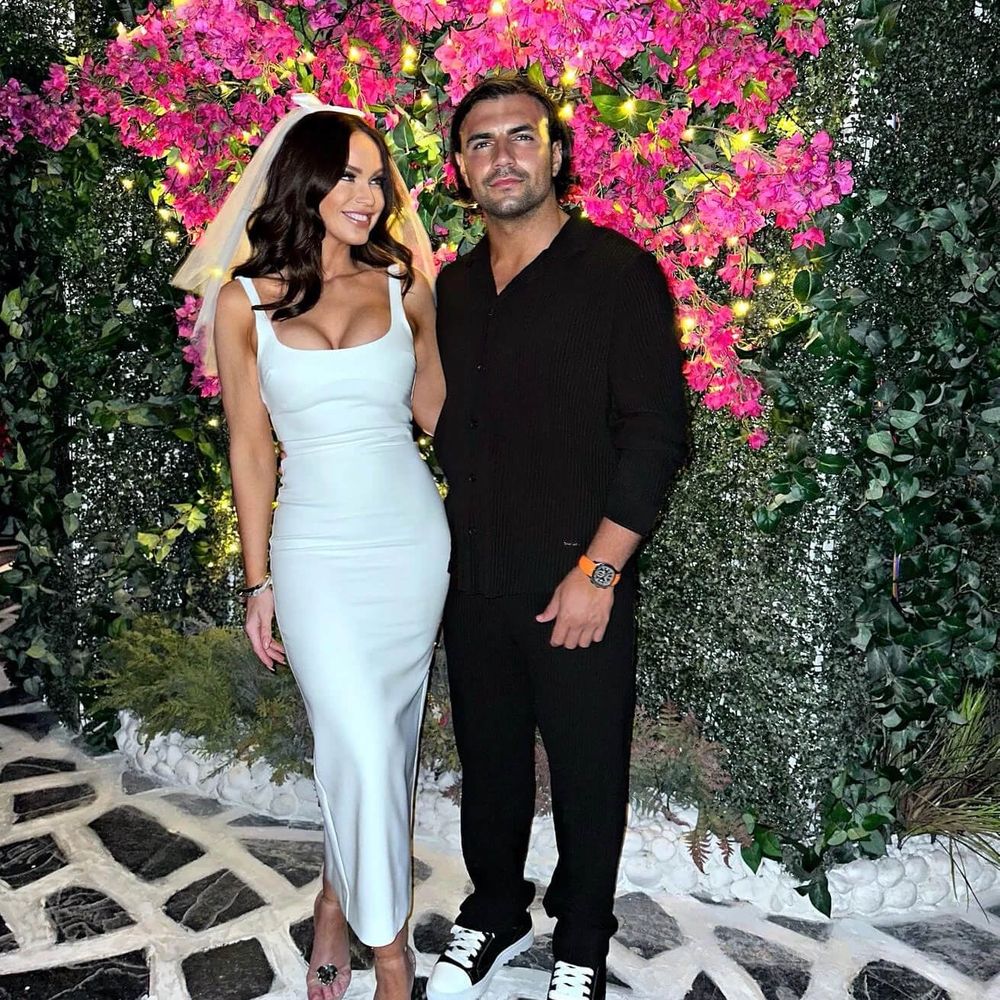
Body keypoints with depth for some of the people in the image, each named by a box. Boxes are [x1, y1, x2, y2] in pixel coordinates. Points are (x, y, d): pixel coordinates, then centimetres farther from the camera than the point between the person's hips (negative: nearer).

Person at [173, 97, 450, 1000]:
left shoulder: (404, 288, 4)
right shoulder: (246, 302, 0)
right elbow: (250, 449, 2)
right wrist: (257, 583, 3)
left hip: (413, 542, 2)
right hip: (315, 551, -2)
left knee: (383, 743, 10)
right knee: (365, 752, -8)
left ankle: (340, 902, 35)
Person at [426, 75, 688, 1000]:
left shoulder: (618, 272, -8)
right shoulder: (453, 288, 10)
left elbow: (656, 434, -12)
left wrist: (598, 572, -16)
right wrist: (453, 550, 9)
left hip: (577, 584, -5)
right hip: (474, 579, 5)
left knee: (588, 773, 9)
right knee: (488, 760, 18)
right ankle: (494, 917, 40)